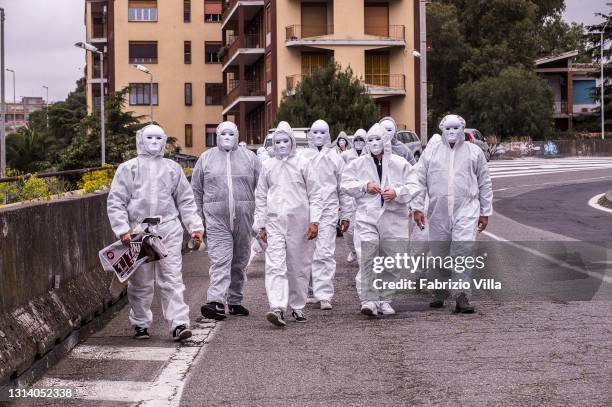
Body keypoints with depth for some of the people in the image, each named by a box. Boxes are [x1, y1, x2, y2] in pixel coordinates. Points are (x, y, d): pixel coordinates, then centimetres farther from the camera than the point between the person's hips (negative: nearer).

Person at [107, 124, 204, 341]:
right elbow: (115, 202, 4)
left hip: (169, 229, 1)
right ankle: (141, 324, 17)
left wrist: (195, 226, 8)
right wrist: (123, 229, -6)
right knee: (140, 282, 5)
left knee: (172, 278, -5)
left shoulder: (172, 168, 16)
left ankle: (179, 323, -8)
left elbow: (185, 200, 18)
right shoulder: (128, 168, 9)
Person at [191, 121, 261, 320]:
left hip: (244, 218, 2)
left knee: (240, 261, 9)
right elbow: (196, 191, 12)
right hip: (216, 219, -2)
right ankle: (216, 302, -22)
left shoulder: (249, 158, 9)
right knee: (220, 259, -13)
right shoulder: (206, 158, 9)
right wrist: (197, 221, 7)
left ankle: (235, 302, 20)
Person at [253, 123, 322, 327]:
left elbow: (314, 194, 3)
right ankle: (277, 308, -22)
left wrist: (314, 221, -5)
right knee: (275, 266, -13)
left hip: (299, 222, -1)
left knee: (299, 267, 6)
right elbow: (261, 197, 15)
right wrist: (260, 224, 11)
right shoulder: (268, 166, 9)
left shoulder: (303, 163, 3)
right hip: (275, 222, 1)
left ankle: (298, 307, 19)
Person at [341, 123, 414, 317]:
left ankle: (385, 300, 19)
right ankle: (368, 300, -15)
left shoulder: (400, 164, 4)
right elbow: (346, 183, 6)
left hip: (393, 219, 1)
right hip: (367, 218, -1)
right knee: (366, 260, -14)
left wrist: (397, 193, -15)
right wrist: (364, 186, -9)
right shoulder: (358, 164, 7)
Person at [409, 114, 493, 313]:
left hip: (466, 209, -2)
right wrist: (417, 208, -1)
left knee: (463, 249, -17)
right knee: (439, 253, 9)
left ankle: (462, 296, -17)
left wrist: (485, 212, 10)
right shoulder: (431, 151, 9)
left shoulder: (474, 152, 10)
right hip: (438, 212, 2)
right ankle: (440, 294, 26)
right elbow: (419, 181, 7)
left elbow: (485, 183, 13)